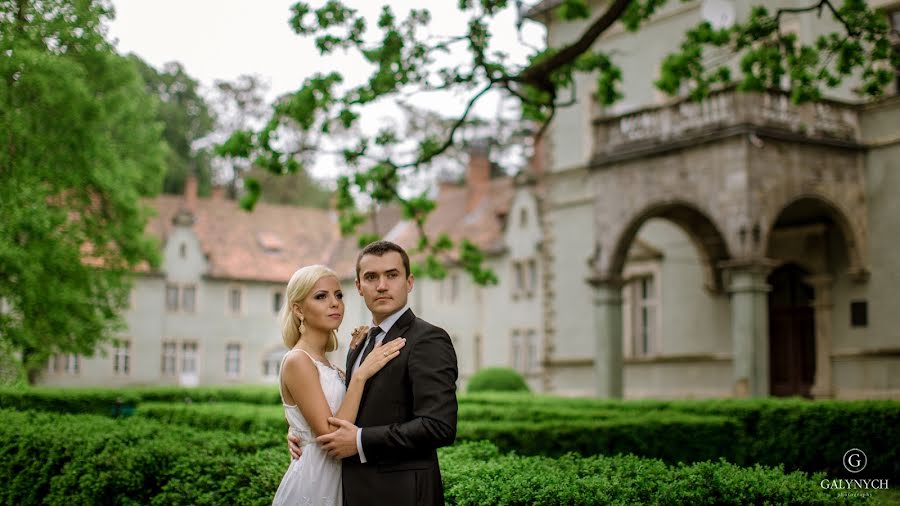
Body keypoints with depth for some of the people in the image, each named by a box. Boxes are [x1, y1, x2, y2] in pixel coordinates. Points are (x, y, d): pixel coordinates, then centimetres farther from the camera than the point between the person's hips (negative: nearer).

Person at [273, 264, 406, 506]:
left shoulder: (323, 362, 11)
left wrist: (355, 358, 6)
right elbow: (332, 438, -21)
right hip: (310, 484, -9)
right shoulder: (297, 361, -16)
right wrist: (360, 375, -22)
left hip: (333, 482, 9)